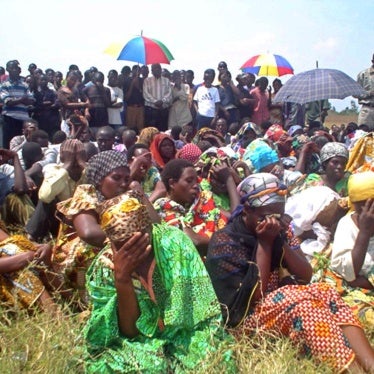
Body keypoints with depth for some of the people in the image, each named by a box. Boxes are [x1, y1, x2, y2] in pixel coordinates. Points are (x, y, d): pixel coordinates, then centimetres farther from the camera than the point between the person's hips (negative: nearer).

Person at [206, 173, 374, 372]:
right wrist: (264, 243, -20)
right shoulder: (224, 241, -14)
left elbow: (306, 275, 0)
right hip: (243, 317, -6)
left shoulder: (276, 232, 5)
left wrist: (278, 241, -14)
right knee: (302, 301, -30)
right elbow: (254, 296, -19)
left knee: (326, 292, -19)